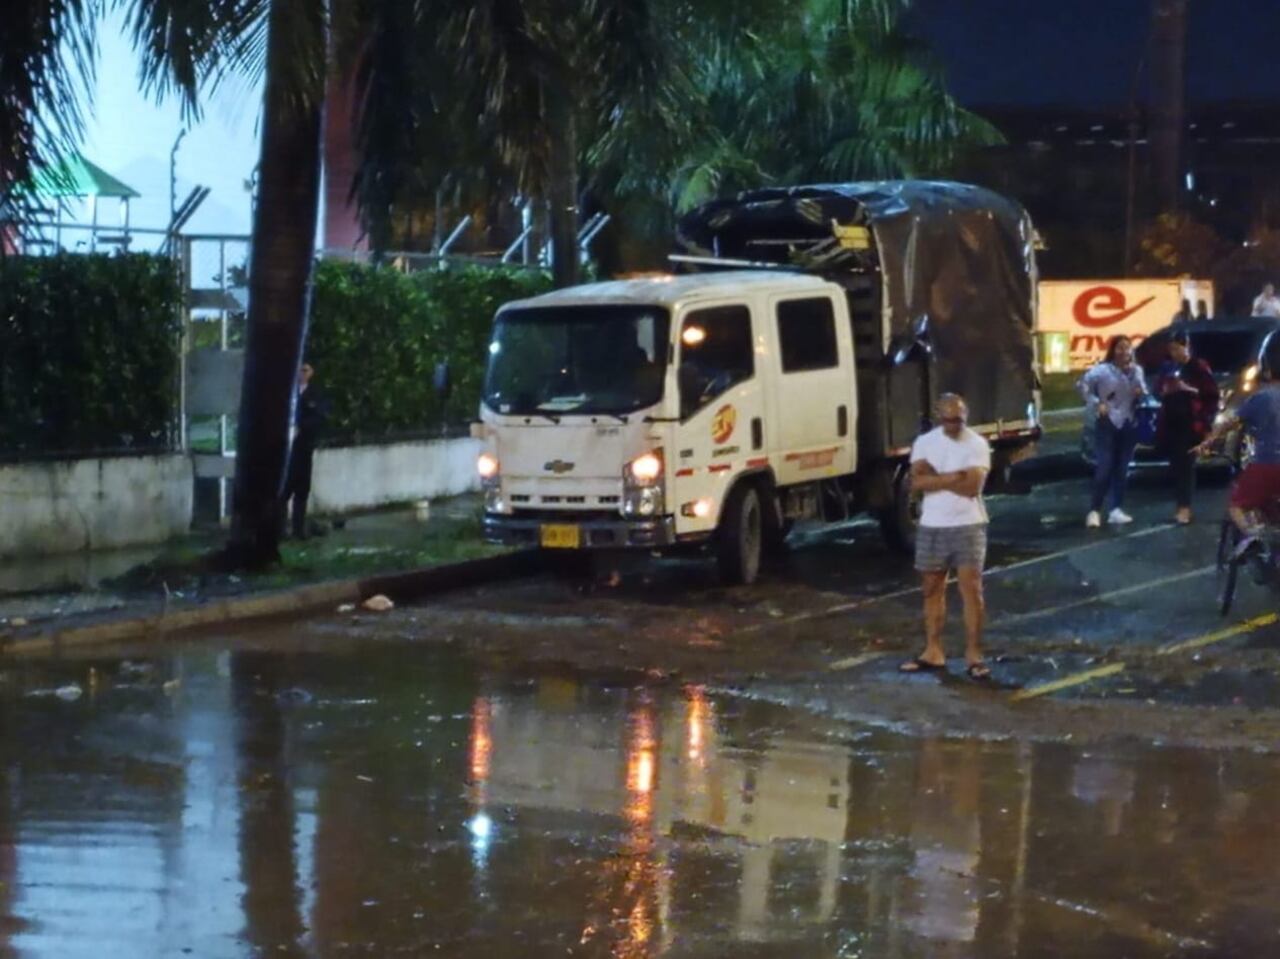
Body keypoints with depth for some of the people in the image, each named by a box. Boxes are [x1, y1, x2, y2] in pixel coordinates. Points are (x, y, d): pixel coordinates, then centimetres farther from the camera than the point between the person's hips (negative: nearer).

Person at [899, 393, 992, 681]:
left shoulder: (977, 444, -7)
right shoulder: (924, 442, 3)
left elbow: (972, 487, -18)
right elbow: (917, 482, -9)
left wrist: (935, 477, -12)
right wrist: (953, 478, -17)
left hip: (968, 526, -4)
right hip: (932, 526, 4)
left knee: (972, 589, -7)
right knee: (932, 589, 11)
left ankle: (973, 655, -3)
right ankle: (933, 652, 21)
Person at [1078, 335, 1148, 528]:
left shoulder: (1137, 370, 7)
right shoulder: (1103, 370, -9)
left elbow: (1143, 394, 16)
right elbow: (1083, 384, -7)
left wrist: (1141, 393, -7)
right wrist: (1096, 403, -13)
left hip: (1129, 424, 5)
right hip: (1107, 423, -5)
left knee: (1122, 469, 7)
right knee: (1104, 468, -10)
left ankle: (1116, 510, 10)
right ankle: (1094, 511, -6)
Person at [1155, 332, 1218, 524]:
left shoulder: (1199, 367, -2)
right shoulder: (1167, 368, 13)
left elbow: (1212, 393, -6)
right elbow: (1158, 390, 21)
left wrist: (1189, 389, -17)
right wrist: (1164, 391, -2)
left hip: (1190, 423, -5)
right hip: (1171, 422, 5)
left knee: (1186, 464, -11)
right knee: (1175, 465, 4)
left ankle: (1185, 508, -14)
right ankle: (1181, 506, 8)